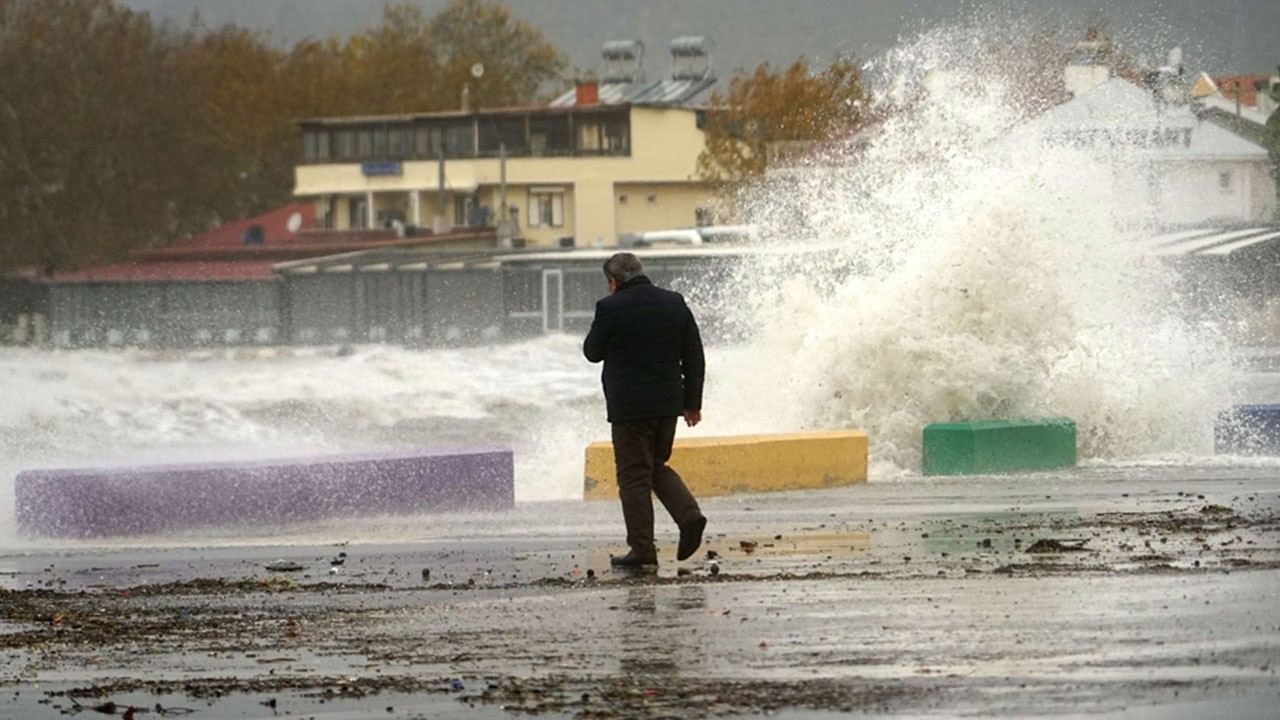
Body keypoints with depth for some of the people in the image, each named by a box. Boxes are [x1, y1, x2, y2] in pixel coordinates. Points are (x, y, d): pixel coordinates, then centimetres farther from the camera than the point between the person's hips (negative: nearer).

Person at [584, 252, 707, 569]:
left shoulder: (611, 308, -11)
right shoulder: (674, 303, 6)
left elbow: (593, 352, 0)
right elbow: (694, 357, 7)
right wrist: (692, 402, 13)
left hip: (629, 407, -6)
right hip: (668, 402, 6)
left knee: (634, 475, 1)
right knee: (657, 466, 21)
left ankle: (642, 548, 0)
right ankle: (689, 514, -1)